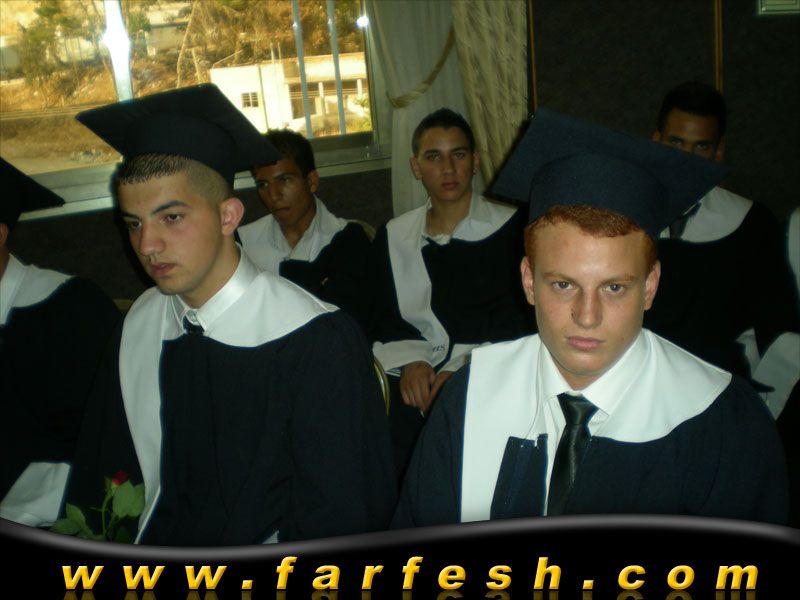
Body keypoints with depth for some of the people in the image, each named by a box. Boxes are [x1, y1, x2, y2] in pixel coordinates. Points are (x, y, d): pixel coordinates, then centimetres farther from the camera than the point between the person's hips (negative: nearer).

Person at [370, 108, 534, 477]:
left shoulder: (512, 228, 5)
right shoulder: (392, 238, 17)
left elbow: (516, 320, -4)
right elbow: (385, 320, 12)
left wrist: (464, 369, -17)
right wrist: (410, 362, -8)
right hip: (411, 380, 3)